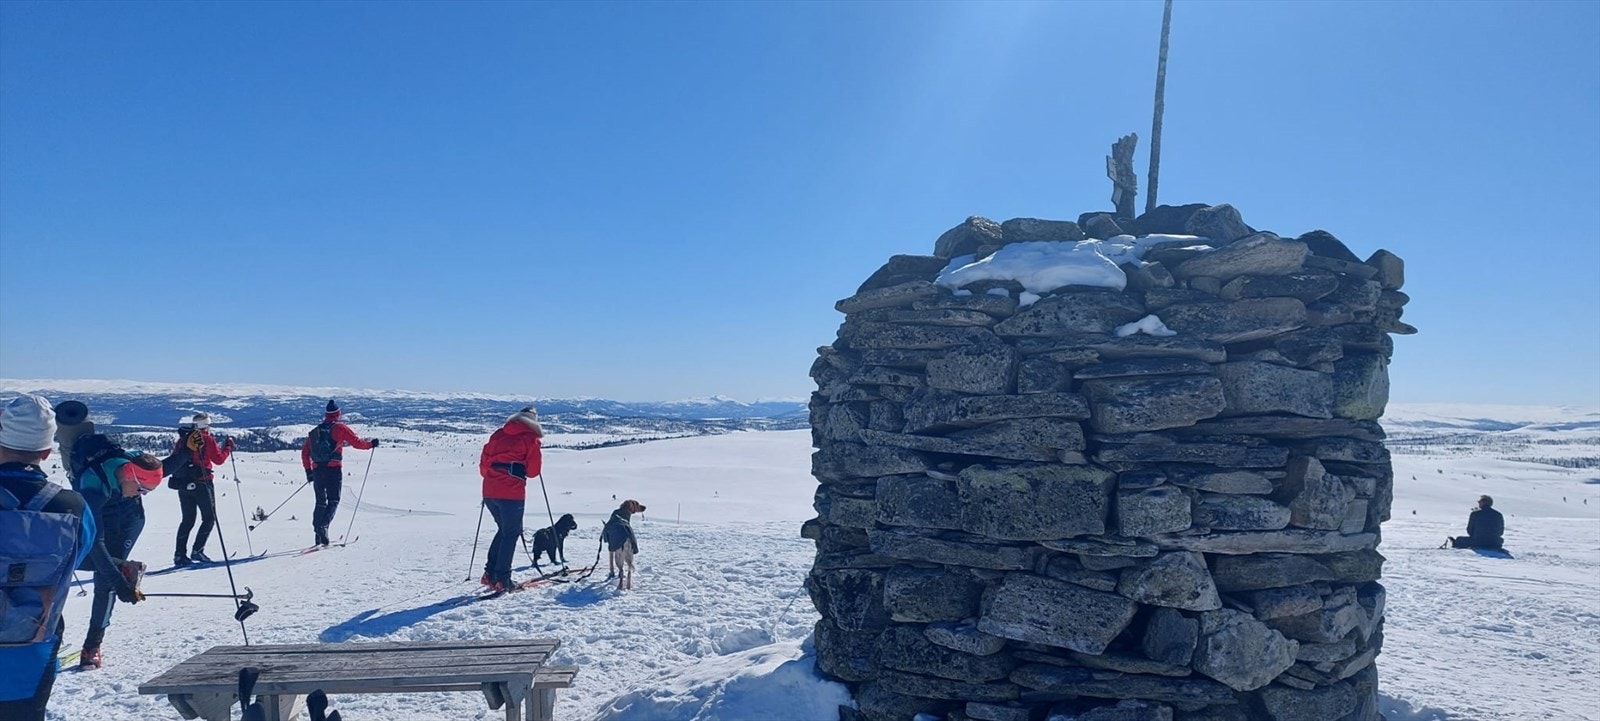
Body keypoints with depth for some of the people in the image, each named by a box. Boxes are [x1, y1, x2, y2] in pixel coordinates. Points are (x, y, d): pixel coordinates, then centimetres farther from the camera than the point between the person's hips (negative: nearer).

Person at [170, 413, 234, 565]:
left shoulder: (182, 438, 9)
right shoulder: (207, 439, -7)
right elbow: (218, 459, -6)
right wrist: (228, 447, 7)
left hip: (183, 485, 6)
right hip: (201, 484, -6)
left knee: (187, 520, 13)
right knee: (209, 518, 3)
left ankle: (179, 555, 8)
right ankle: (197, 551, -9)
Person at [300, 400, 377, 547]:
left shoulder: (314, 431, 15)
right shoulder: (340, 428, 0)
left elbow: (304, 452, 15)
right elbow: (357, 442, -2)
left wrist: (308, 471, 21)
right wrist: (371, 444, 16)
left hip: (317, 470, 4)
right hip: (334, 470, -4)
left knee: (320, 502, 14)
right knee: (333, 501, 1)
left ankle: (318, 535, 11)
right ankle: (323, 526, -21)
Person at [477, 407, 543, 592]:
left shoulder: (498, 434, 15)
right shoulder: (530, 438, 1)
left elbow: (483, 462, 14)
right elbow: (533, 470, -1)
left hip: (489, 491, 6)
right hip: (511, 492, -6)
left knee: (503, 529, 21)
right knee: (511, 533, 5)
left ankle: (490, 573, 16)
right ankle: (501, 578, 1)